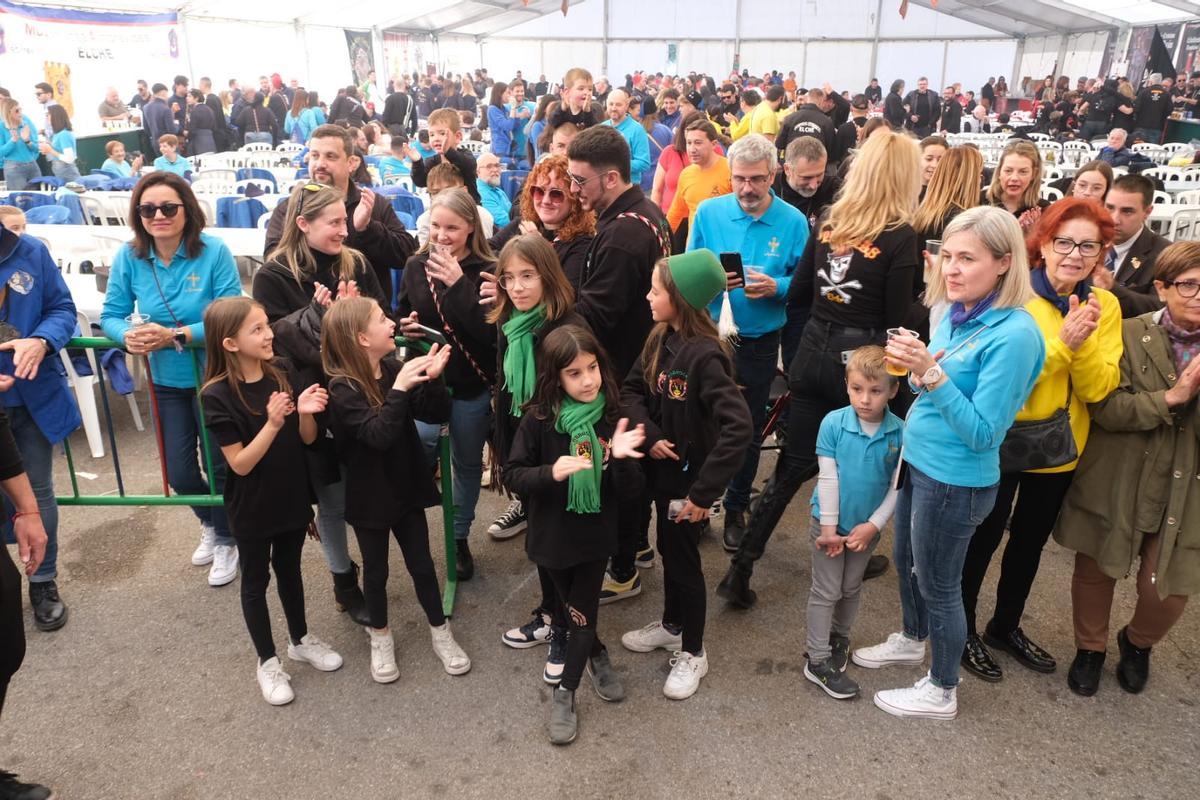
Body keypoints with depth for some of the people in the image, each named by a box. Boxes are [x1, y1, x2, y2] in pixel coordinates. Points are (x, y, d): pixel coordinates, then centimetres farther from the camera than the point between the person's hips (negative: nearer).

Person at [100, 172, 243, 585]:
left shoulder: (214, 251, -20)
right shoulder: (129, 257, -9)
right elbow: (111, 316, -3)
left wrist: (175, 336, -31)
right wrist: (128, 335, -26)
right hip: (167, 381, 4)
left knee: (221, 466, 9)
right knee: (179, 473, 12)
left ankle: (226, 542, 36)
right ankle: (210, 525, 44)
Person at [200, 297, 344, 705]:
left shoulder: (283, 372, -9)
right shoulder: (218, 395, -20)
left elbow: (308, 439, -4)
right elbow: (240, 464, -21)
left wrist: (305, 413, -25)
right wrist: (273, 424, -33)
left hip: (292, 497, 4)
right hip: (252, 507, -4)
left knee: (290, 569, 22)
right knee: (256, 581, 14)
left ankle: (300, 640, 43)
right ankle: (267, 662, 31)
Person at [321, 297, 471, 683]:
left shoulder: (394, 367, -6)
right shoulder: (342, 388, -20)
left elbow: (438, 415, -7)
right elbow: (379, 435, -32)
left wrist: (433, 378, -24)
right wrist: (399, 388, -38)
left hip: (407, 486, 4)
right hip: (369, 496, -4)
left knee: (422, 564, 14)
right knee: (376, 570, 14)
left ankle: (440, 631, 31)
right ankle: (380, 636, 36)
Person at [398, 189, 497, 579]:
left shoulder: (486, 271, -12)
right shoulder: (415, 266, 1)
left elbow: (491, 332, -24)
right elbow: (400, 317, 15)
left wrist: (458, 283, -28)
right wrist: (404, 326, -9)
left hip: (472, 385, -2)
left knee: (467, 464, 14)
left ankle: (459, 538, 33)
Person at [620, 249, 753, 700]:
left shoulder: (705, 356, -27)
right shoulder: (660, 339, -2)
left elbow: (739, 427, -33)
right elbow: (632, 389, 4)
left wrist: (704, 490, -31)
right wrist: (649, 435, -14)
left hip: (689, 475, -7)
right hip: (662, 469, 7)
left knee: (684, 560, 7)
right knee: (668, 550, 22)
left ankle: (693, 653, 27)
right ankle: (672, 625, 44)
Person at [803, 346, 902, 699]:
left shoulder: (900, 432, -15)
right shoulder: (833, 423, -19)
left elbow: (898, 485, -9)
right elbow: (828, 479, -15)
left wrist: (873, 525, -13)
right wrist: (829, 529, -13)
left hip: (867, 526, 2)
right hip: (830, 523, -2)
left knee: (851, 588, 21)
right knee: (826, 591, 5)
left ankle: (839, 636, 44)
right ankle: (818, 661, 15)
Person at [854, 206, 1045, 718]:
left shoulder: (1013, 335, -23)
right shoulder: (956, 315, 0)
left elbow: (982, 432, -24)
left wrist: (931, 373, -31)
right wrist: (914, 369, -8)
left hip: (956, 481, -8)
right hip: (918, 464, 8)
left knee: (938, 585, 10)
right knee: (906, 564, 26)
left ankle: (941, 692, 33)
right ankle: (912, 640, 53)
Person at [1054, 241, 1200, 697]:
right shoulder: (1130, 335, -8)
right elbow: (1105, 408, -16)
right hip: (1113, 484, -1)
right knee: (1095, 571, 14)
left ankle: (1138, 643, 38)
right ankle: (1090, 648, 40)